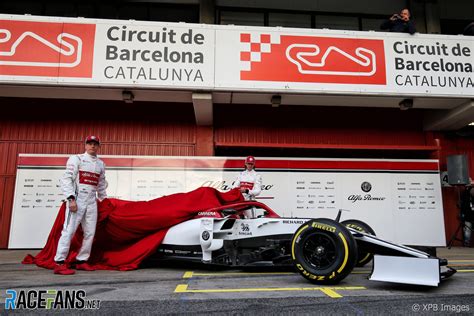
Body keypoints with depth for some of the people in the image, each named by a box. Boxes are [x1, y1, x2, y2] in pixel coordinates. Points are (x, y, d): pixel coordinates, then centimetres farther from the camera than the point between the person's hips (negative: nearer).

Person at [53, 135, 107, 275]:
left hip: (92, 202, 6)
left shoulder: (101, 164, 16)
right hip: (77, 199, -6)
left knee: (90, 233, 4)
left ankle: (82, 261, 13)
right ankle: (59, 263, -7)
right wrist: (71, 199, -17)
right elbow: (67, 179, -7)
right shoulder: (76, 159, 1)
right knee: (69, 230, -11)